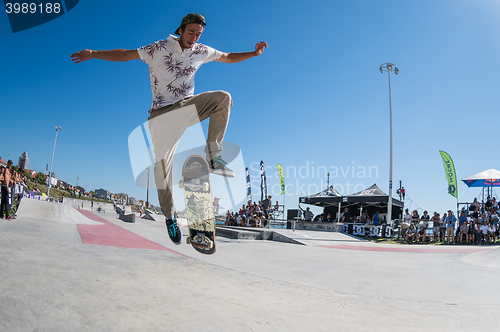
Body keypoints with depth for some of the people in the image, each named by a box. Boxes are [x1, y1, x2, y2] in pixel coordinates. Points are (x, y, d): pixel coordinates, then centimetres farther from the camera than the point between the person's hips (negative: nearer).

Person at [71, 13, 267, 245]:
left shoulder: (201, 52, 7)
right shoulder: (159, 49, -3)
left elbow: (229, 57, 18)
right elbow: (125, 55, -3)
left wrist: (254, 53, 6)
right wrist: (94, 54, -13)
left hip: (187, 107, 3)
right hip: (162, 115, -3)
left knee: (223, 97, -21)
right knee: (162, 166, -5)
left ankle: (213, 155, -24)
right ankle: (169, 218, 12)